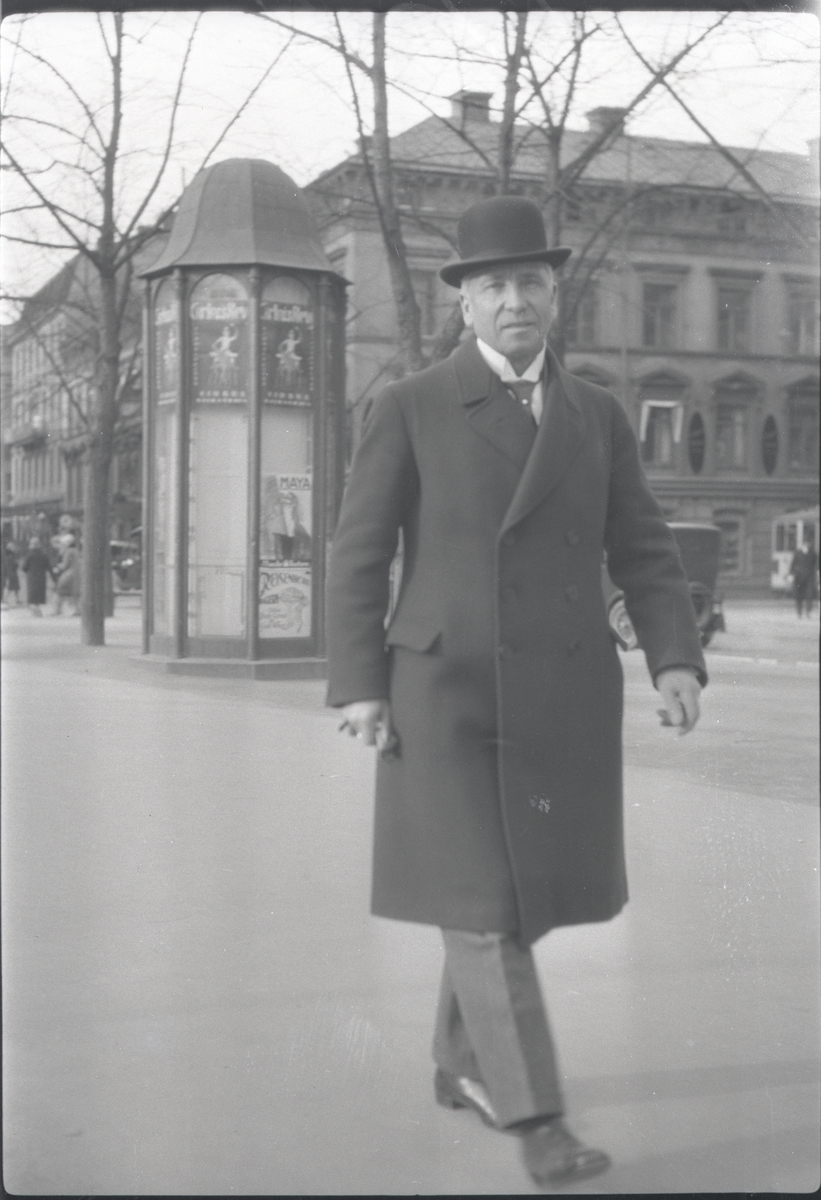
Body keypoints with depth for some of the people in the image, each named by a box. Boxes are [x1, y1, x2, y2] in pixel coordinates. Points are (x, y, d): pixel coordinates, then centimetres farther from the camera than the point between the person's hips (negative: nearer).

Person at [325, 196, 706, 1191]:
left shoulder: (597, 416, 10)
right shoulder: (409, 409, 0)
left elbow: (643, 558, 6)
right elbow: (358, 556, -2)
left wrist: (677, 663, -9)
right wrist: (356, 686, -11)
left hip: (561, 696, 4)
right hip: (445, 692, -4)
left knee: (518, 887, 11)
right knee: (472, 898, -8)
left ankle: (461, 1061, 32)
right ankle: (537, 1118, -1)